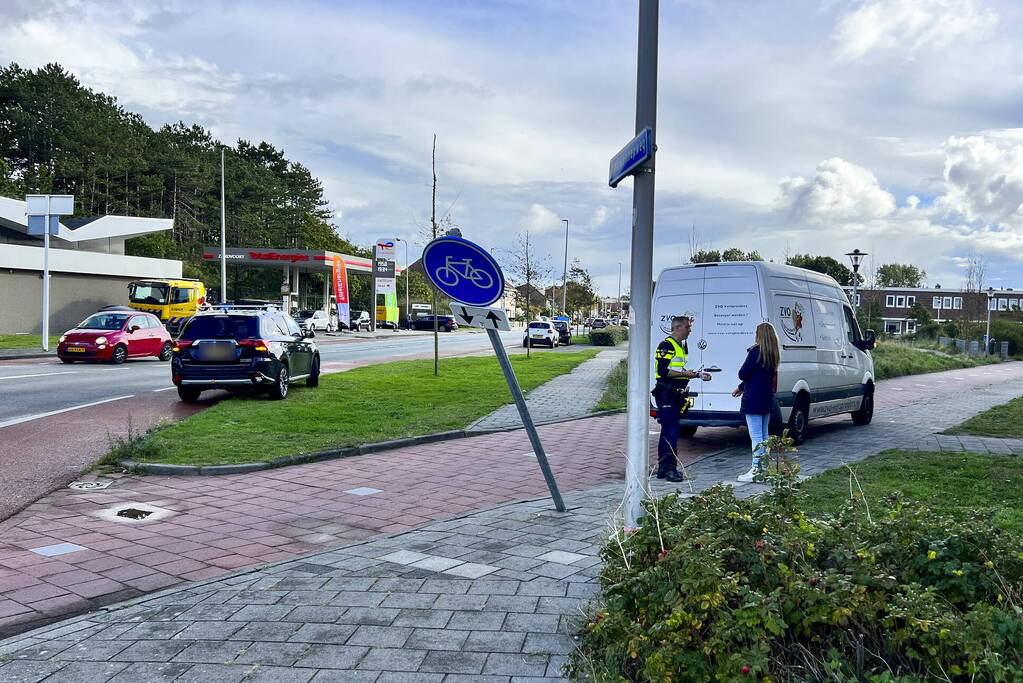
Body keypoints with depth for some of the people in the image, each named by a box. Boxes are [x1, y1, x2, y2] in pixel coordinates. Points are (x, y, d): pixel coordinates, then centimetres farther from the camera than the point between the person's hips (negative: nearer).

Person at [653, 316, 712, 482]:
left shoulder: (682, 346, 20)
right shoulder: (666, 346, -12)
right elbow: (662, 371, -20)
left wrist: (698, 375, 14)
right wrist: (684, 373, -20)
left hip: (676, 396, 10)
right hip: (666, 395, -10)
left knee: (667, 432, 12)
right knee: (671, 432, -11)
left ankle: (663, 468, 17)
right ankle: (670, 469, -9)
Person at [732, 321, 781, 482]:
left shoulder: (756, 351, -16)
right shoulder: (773, 354, 12)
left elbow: (743, 374, -14)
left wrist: (741, 387, 9)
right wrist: (741, 388, 26)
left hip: (754, 399, -9)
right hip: (767, 398, 9)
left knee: (756, 436, -7)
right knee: (763, 435, 16)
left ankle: (756, 470, -6)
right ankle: (763, 467, 22)